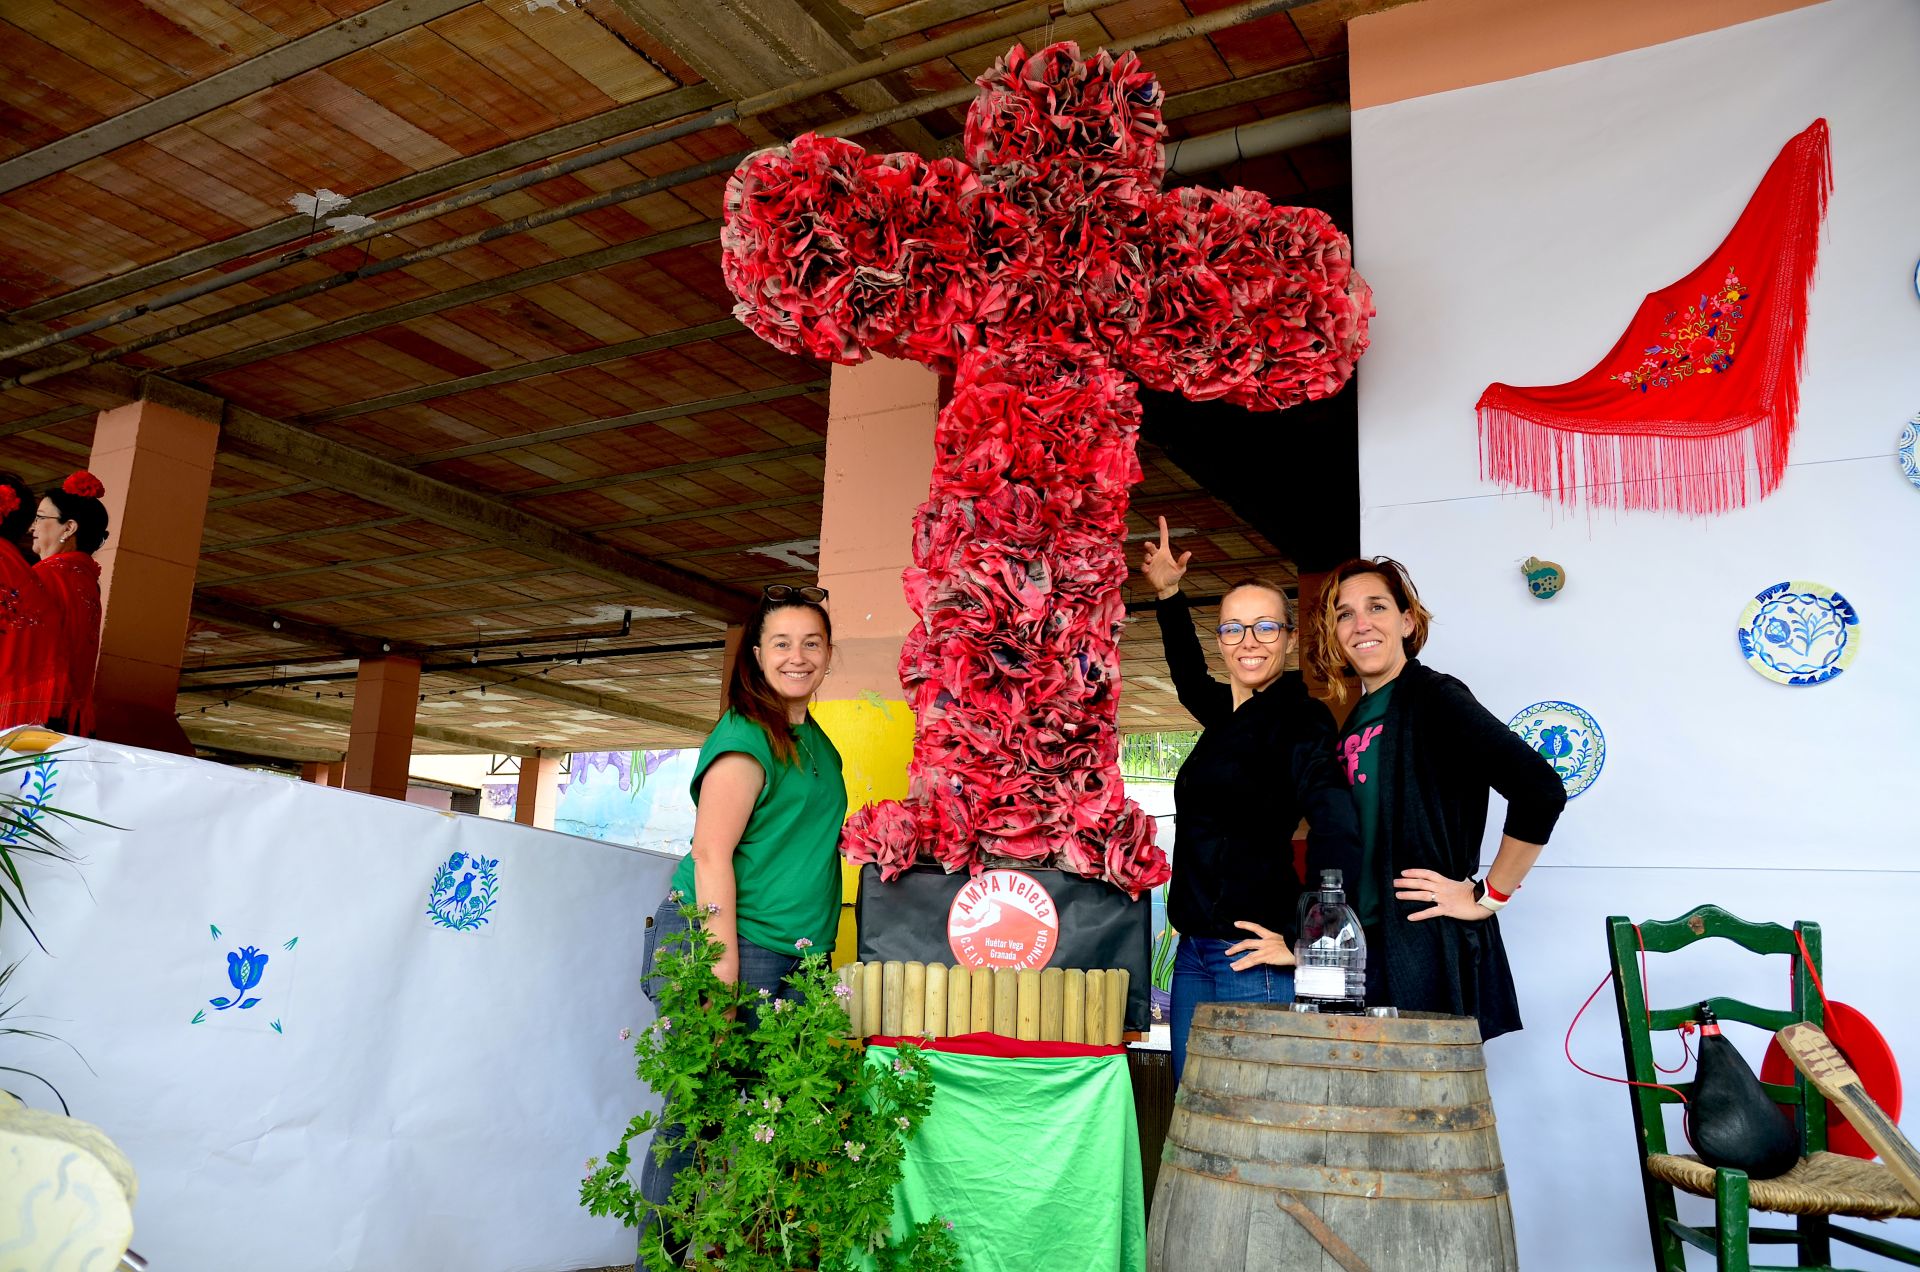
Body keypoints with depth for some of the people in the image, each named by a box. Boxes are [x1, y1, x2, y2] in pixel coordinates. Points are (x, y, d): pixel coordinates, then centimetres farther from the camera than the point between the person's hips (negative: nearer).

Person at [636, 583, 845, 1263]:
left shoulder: (817, 742, 16)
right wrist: (723, 967, -21)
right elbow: (711, 853, -16)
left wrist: (816, 953, 19)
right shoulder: (745, 736, -9)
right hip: (729, 942, -8)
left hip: (792, 959, 8)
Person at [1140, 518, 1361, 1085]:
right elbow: (1188, 676, 35)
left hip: (1251, 955, -8)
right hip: (1195, 953, 8)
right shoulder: (1227, 713, 12)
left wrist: (1303, 944, -19)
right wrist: (1168, 594, 31)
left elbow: (1336, 831, -23)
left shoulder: (1300, 718, -11)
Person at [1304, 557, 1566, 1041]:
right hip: (1365, 947, 7)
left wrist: (1488, 898, -13)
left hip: (1428, 950, -7)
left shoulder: (1433, 697, -10)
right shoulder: (1356, 721, 14)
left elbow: (1541, 790, -21)